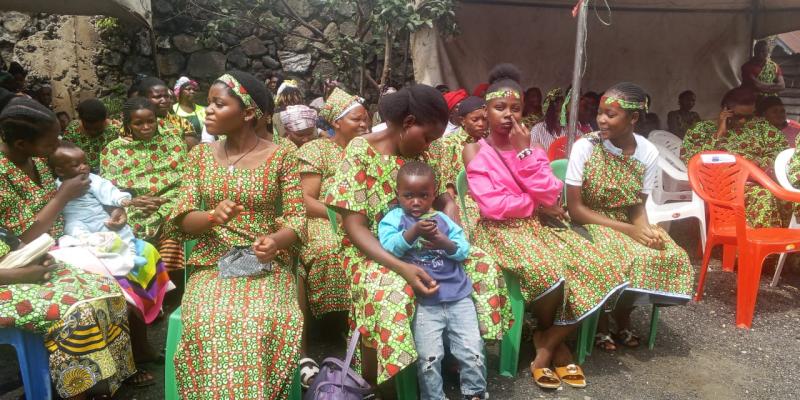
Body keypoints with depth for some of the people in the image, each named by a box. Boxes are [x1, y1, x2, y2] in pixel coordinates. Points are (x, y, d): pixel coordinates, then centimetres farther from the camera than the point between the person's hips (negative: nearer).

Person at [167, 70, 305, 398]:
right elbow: (181, 220, 1)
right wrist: (212, 217, -20)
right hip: (212, 264, 2)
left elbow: (297, 218, -3)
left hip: (265, 265, -2)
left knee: (263, 324, -29)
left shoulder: (280, 156, -2)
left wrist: (276, 241, -24)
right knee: (207, 324, -27)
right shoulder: (200, 155, 6)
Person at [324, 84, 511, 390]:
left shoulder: (420, 155, 4)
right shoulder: (360, 153, -16)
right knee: (393, 292, -37)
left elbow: (444, 198, 11)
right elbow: (355, 227, -20)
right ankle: (369, 386, -14)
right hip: (373, 251, -6)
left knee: (483, 265, -8)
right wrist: (401, 267, -33)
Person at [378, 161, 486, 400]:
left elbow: (464, 250, 3)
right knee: (429, 358, -9)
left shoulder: (442, 219, 11)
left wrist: (445, 243, -16)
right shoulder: (393, 218, 3)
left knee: (473, 352, 3)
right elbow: (389, 248, -14)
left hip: (458, 297, 3)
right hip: (423, 302, -2)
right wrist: (413, 232, -25)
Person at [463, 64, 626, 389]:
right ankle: (555, 341, 0)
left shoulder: (532, 146, 10)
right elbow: (493, 206, -13)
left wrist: (524, 151, -10)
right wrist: (537, 206, -5)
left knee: (596, 269, -17)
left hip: (541, 225, 5)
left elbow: (550, 195, -5)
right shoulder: (475, 151, -2)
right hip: (501, 230, -5)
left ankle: (546, 346, -3)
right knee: (547, 274, -34)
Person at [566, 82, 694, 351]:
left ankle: (623, 314, 7)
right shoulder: (585, 147, -17)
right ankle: (600, 320, -2)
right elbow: (575, 209, -16)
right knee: (632, 259, -29)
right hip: (589, 224, -4)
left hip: (628, 224, 4)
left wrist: (645, 229, -24)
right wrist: (629, 230, -23)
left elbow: (637, 206, 0)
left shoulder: (648, 153, -6)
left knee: (673, 256, -17)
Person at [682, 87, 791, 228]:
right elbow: (688, 159, -8)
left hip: (757, 181, 5)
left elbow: (784, 148, 11)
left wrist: (763, 163, -9)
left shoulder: (758, 125, 19)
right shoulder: (703, 128, 7)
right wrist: (718, 134, -8)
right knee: (764, 198, -34)